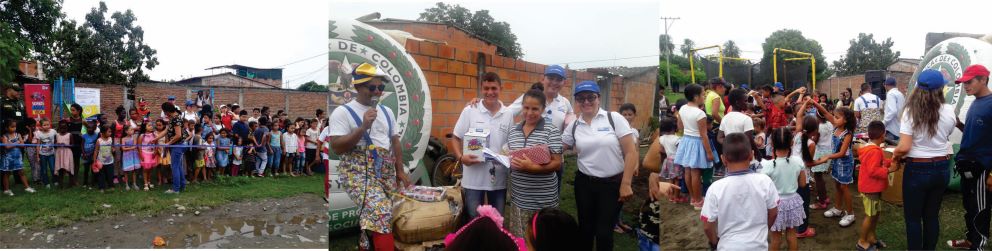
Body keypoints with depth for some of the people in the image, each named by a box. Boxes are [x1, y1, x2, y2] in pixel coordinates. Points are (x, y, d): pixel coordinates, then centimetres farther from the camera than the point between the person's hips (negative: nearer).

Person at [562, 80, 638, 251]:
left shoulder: (614, 118, -7)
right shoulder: (573, 126, 3)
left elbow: (630, 152, -8)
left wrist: (626, 183, -12)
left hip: (613, 183, -3)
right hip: (584, 184, 3)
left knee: (604, 231, 4)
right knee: (585, 228, 14)